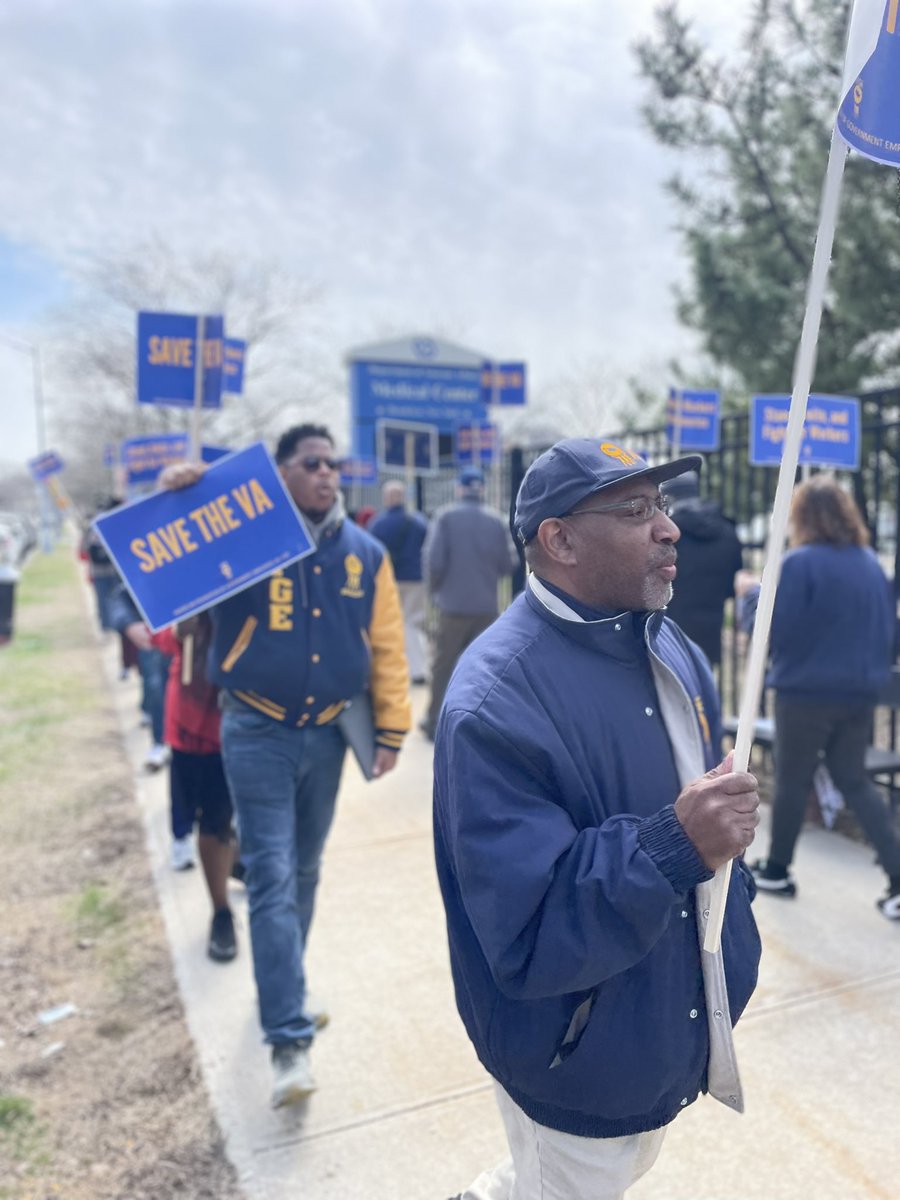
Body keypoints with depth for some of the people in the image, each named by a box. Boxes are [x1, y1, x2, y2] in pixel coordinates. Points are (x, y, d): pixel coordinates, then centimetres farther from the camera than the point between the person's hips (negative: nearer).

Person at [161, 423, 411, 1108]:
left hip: (327, 734, 4)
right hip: (258, 731, -4)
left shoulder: (365, 553, 2)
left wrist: (391, 727, 2)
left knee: (305, 874, 18)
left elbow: (386, 646, 5)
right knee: (273, 880, -7)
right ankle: (290, 1040, 0)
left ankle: (283, 988, 41)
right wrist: (172, 500, -25)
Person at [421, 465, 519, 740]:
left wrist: (433, 587, 4)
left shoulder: (446, 516, -7)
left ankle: (435, 722, 16)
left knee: (444, 666, 9)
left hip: (453, 604, -2)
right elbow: (507, 564, -1)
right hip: (486, 606, 2)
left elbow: (434, 560, -13)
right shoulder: (496, 520, -1)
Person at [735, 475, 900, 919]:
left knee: (792, 782, 9)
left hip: (806, 692, -6)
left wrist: (750, 593, 0)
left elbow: (772, 630, -14)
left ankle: (776, 869, 24)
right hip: (859, 692, 6)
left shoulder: (800, 562, -15)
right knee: (854, 781, 16)